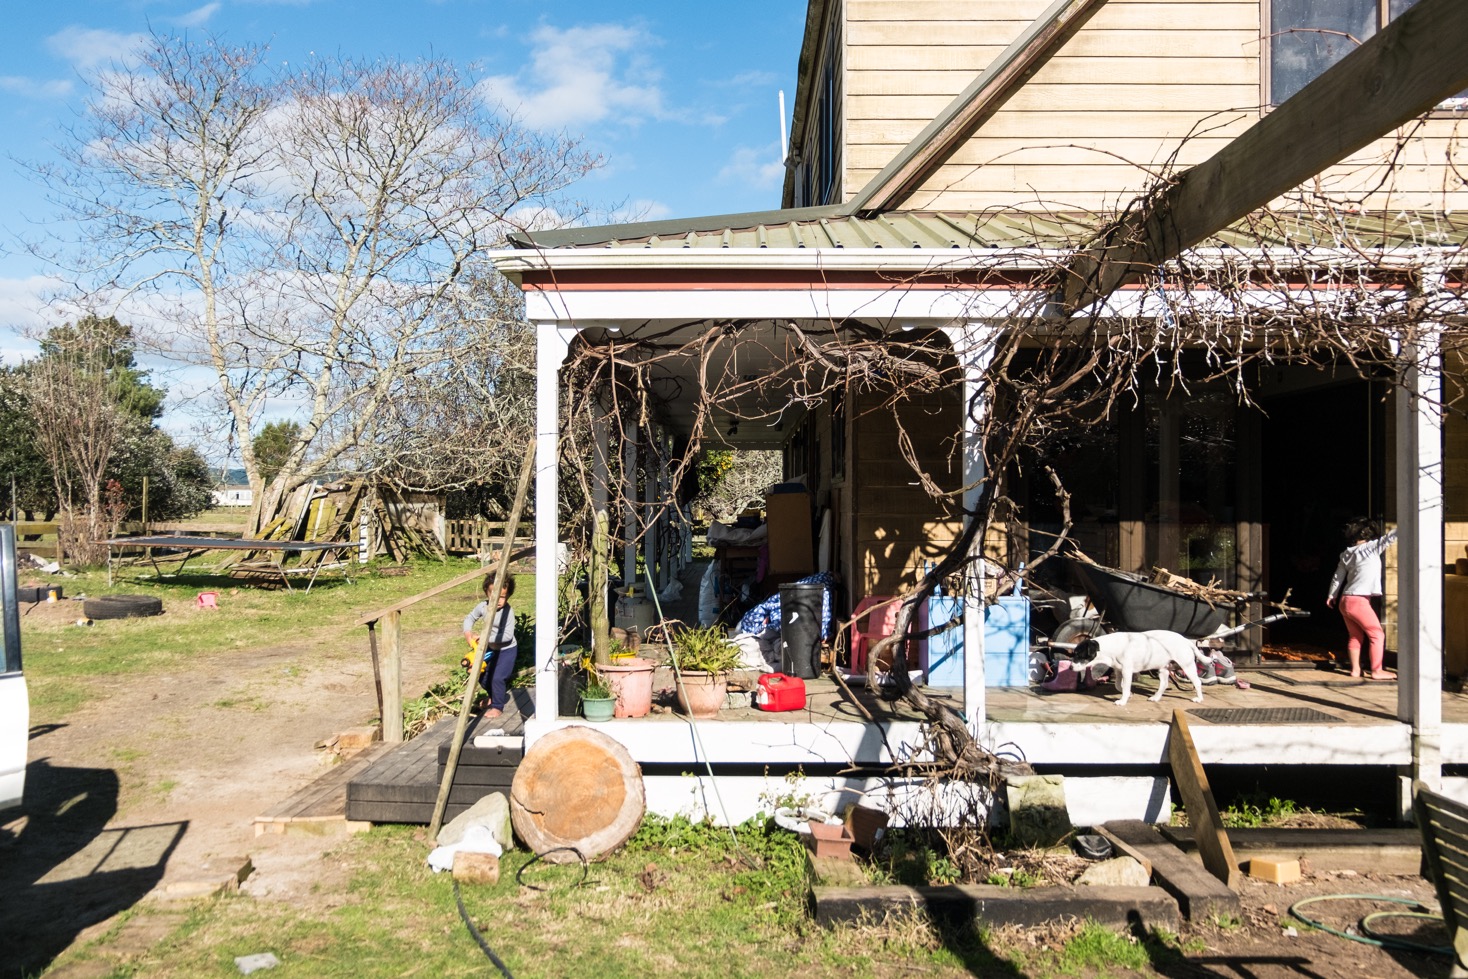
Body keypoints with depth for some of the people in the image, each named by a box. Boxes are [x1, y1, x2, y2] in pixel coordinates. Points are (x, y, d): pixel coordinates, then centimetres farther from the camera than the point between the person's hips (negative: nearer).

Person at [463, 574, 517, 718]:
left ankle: (497, 707, 5)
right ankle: (495, 696, 41)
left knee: (497, 677, -15)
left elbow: (507, 636, -32)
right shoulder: (483, 606, -12)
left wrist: (486, 638, -33)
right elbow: (470, 618, 5)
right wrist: (467, 632, -13)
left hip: (507, 650, -7)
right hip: (491, 648, 7)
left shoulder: (507, 612, -29)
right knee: (482, 675, 14)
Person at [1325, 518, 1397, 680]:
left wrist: (1331, 595, 27)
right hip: (1358, 601, -7)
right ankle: (1376, 671, 2)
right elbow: (1389, 537, -12)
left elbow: (1337, 577, 17)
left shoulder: (1346, 554, 11)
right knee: (1376, 634, 2)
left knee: (1355, 636, 16)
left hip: (1345, 601, 7)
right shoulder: (1371, 547, -8)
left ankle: (1355, 669, 19)